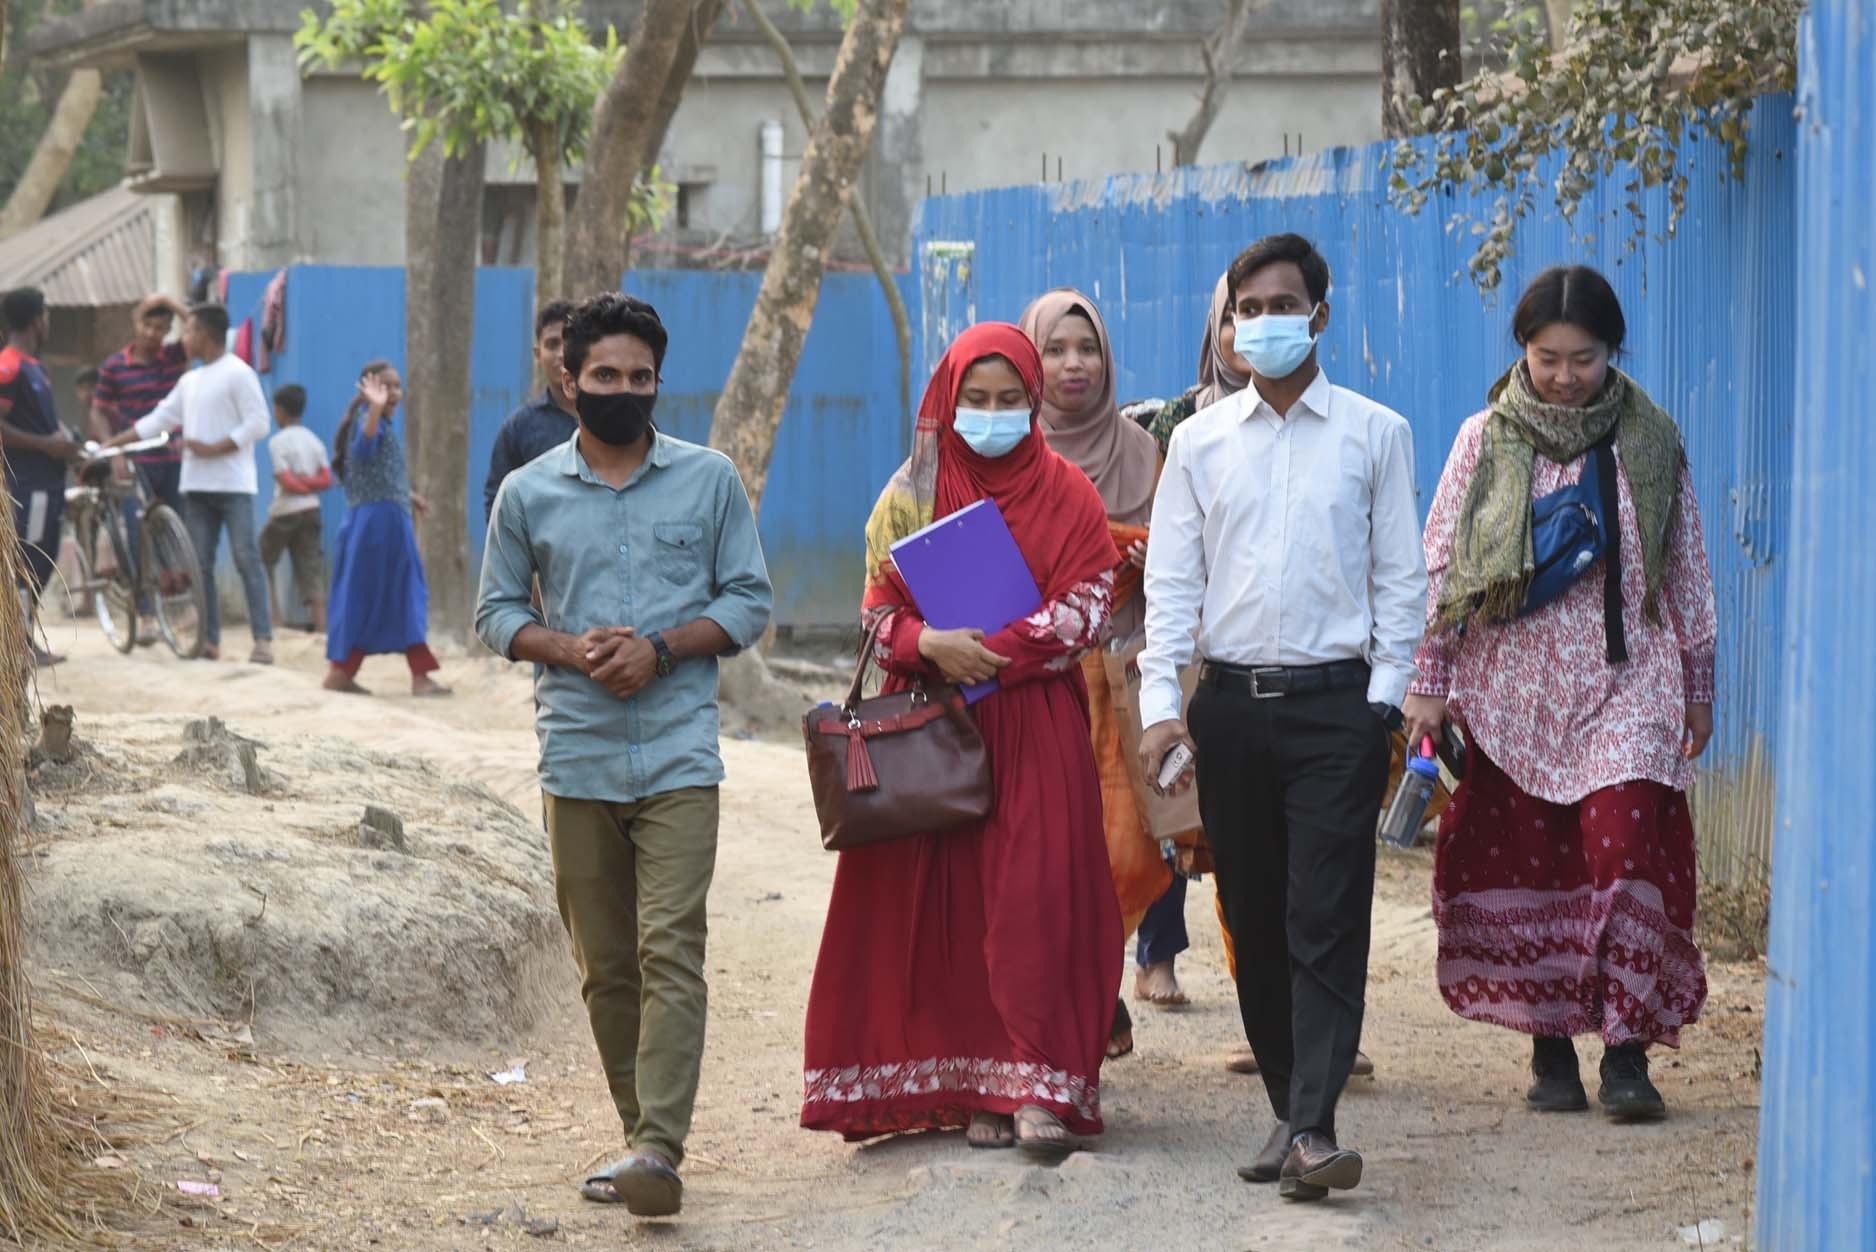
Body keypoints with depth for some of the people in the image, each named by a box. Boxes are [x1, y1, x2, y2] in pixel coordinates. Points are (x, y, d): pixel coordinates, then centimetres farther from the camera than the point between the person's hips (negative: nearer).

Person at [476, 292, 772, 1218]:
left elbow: (749, 602, 5)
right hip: (576, 754, 2)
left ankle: (659, 1149, -19)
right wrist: (569, 649, -9)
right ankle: (638, 1133, 17)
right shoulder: (528, 494, 7)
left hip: (678, 754, -2)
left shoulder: (709, 480, 4)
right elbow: (498, 611, 11)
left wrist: (662, 648, -11)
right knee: (604, 965, 7)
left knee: (669, 949, -13)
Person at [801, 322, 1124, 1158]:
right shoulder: (914, 495, 8)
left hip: (1037, 726, -2)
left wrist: (990, 654, -14)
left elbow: (1085, 610, -3)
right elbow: (882, 610, 6)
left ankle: (1041, 1090, -15)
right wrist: (934, 646, -15)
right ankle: (977, 1087, 5)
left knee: (1036, 896, -12)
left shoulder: (1066, 495, 4)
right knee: (955, 902, -1)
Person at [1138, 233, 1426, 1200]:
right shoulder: (1200, 441, 10)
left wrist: (1385, 697, -4)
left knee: (1325, 921, -11)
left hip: (1334, 700, -3)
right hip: (1231, 703, 3)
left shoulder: (1375, 433, 5)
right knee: (1253, 921, 6)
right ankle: (1287, 1106, 16)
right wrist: (1160, 702, -4)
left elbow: (1400, 577, 5)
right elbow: (1171, 579, 7)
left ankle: (1313, 1128, -17)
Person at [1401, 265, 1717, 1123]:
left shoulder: (1650, 442, 5)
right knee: (1527, 864, 1)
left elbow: (1687, 571, 11)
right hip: (1513, 685, 1)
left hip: (1625, 683, -1)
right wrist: (1427, 682, -2)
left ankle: (1627, 1053, -11)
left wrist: (1697, 687, 12)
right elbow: (1439, 563, 3)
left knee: (1625, 851, -14)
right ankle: (1550, 1049, 12)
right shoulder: (1487, 441, 3)